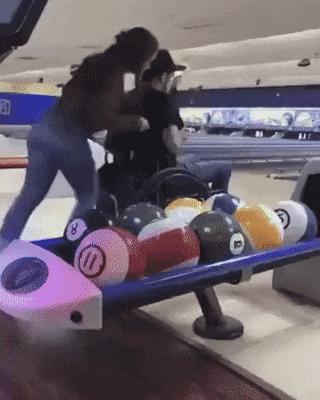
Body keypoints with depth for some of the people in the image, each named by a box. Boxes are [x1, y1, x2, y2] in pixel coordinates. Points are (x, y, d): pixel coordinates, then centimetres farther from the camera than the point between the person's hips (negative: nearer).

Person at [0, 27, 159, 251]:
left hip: (45, 129, 8)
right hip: (70, 138, -8)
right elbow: (104, 119, -19)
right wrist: (137, 122, -6)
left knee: (31, 194, 13)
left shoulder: (96, 62, 15)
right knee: (88, 195, 12)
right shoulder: (116, 75, -11)